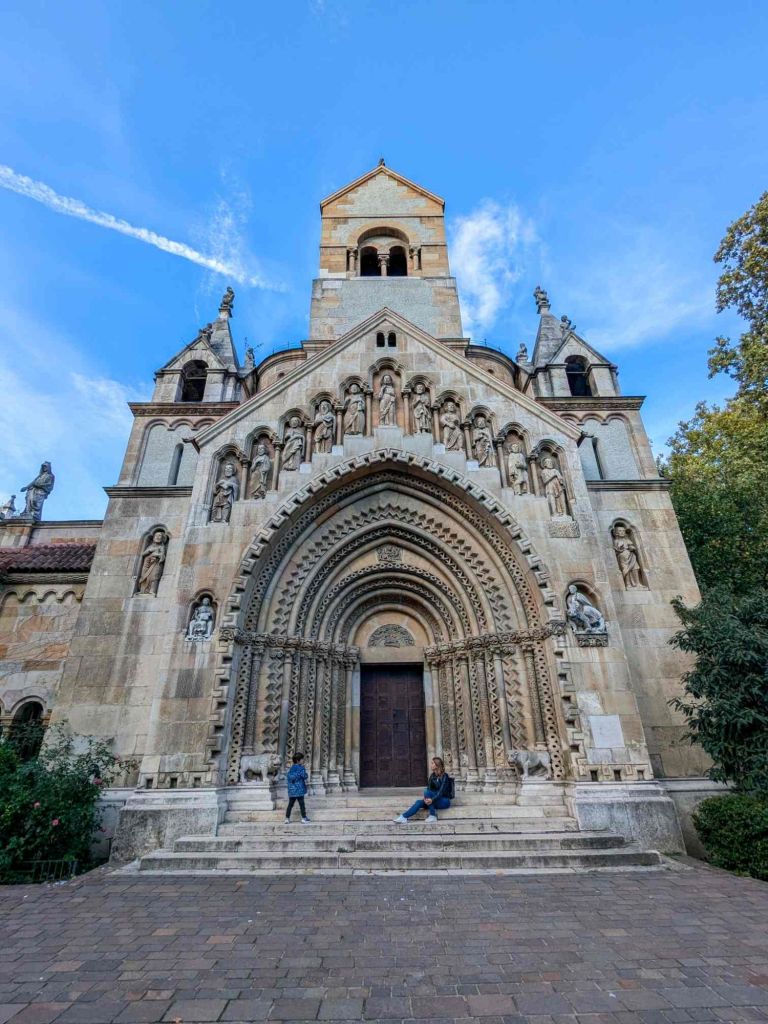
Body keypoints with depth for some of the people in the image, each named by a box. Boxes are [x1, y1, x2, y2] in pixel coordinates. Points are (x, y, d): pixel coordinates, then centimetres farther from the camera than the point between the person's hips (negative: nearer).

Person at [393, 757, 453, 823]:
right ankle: (403, 817, -29)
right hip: (436, 802, 6)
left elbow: (441, 792, -22)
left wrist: (432, 800, -37)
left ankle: (432, 816, -26)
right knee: (419, 802, -21)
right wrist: (425, 797, -23)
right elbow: (429, 788, -2)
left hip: (444, 802, -6)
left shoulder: (444, 777, -13)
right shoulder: (432, 776, 7)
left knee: (427, 791, -28)